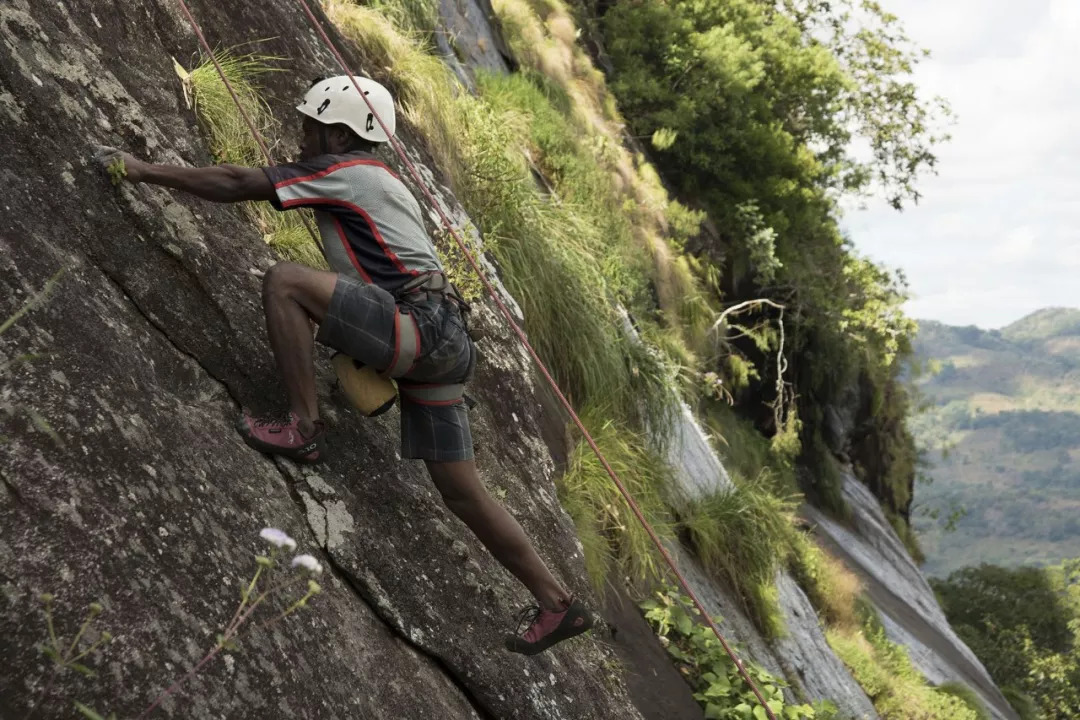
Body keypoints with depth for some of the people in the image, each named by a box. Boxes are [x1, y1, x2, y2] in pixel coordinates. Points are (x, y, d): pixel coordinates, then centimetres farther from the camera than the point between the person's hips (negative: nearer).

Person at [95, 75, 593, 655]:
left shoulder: (342, 170, 2)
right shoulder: (379, 181, 29)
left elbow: (233, 184, 0)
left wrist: (145, 171, 8)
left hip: (420, 326, -9)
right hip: (437, 344, 10)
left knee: (284, 280, -13)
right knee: (463, 493, 10)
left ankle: (304, 427, -10)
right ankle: (555, 604, 14)